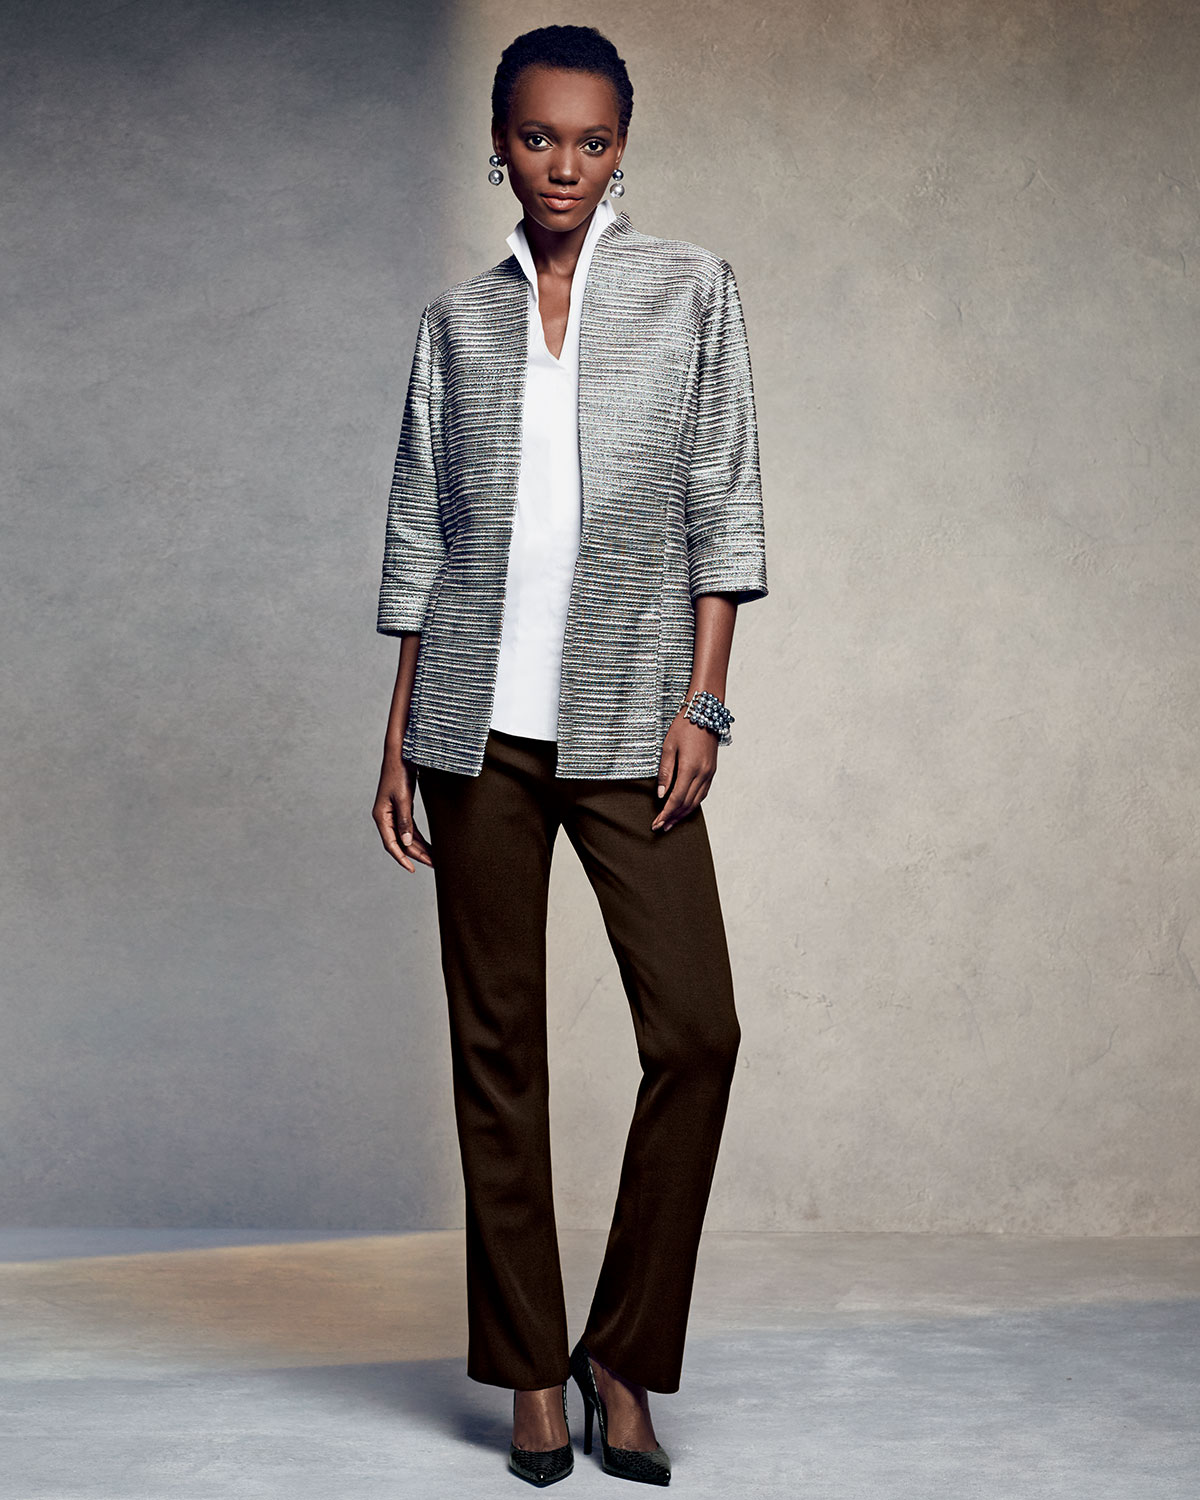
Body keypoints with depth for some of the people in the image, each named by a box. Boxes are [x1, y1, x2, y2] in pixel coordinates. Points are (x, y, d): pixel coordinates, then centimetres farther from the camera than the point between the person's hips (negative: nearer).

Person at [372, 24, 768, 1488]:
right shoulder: (457, 319, 11)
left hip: (625, 720, -1)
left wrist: (701, 698, -6)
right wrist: (399, 735, 6)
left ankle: (626, 1353, 8)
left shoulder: (688, 289, 7)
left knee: (696, 1029, -9)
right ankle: (532, 1372, 14)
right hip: (481, 722, 2)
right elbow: (421, 532, 11)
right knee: (497, 1046, 3)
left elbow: (721, 503, 2)